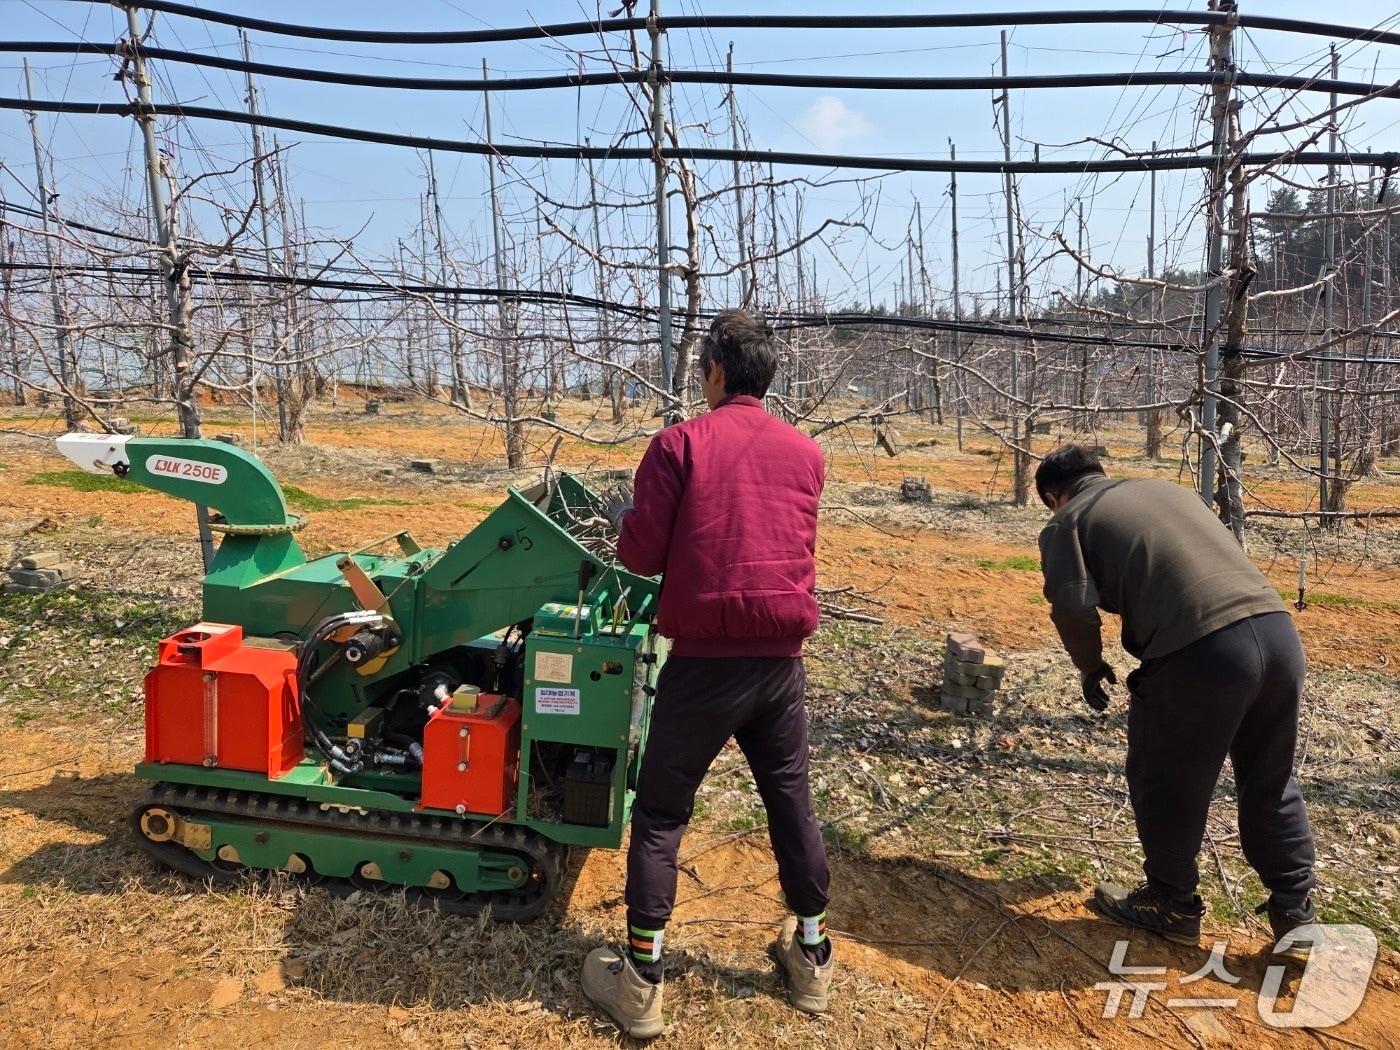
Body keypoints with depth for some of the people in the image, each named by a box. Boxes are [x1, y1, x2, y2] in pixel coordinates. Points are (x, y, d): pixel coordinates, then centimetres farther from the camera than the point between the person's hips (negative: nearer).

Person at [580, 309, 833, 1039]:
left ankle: (641, 982, 17)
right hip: (781, 662, 4)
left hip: (706, 661, -4)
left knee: (660, 814, 9)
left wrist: (622, 518, 13)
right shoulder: (807, 454, 6)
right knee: (792, 804, 18)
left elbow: (641, 555, -7)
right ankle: (811, 958, 33)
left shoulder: (681, 442, -7)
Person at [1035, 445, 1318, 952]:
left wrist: (1090, 668, 13)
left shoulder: (1066, 522, 9)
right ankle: (1294, 910, 36)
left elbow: (1073, 606, -6)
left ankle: (1172, 905, 32)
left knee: (1167, 785, 16)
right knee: (1270, 781, 25)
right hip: (1278, 630, 7)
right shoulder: (1169, 488, 28)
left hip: (1199, 652, -7)